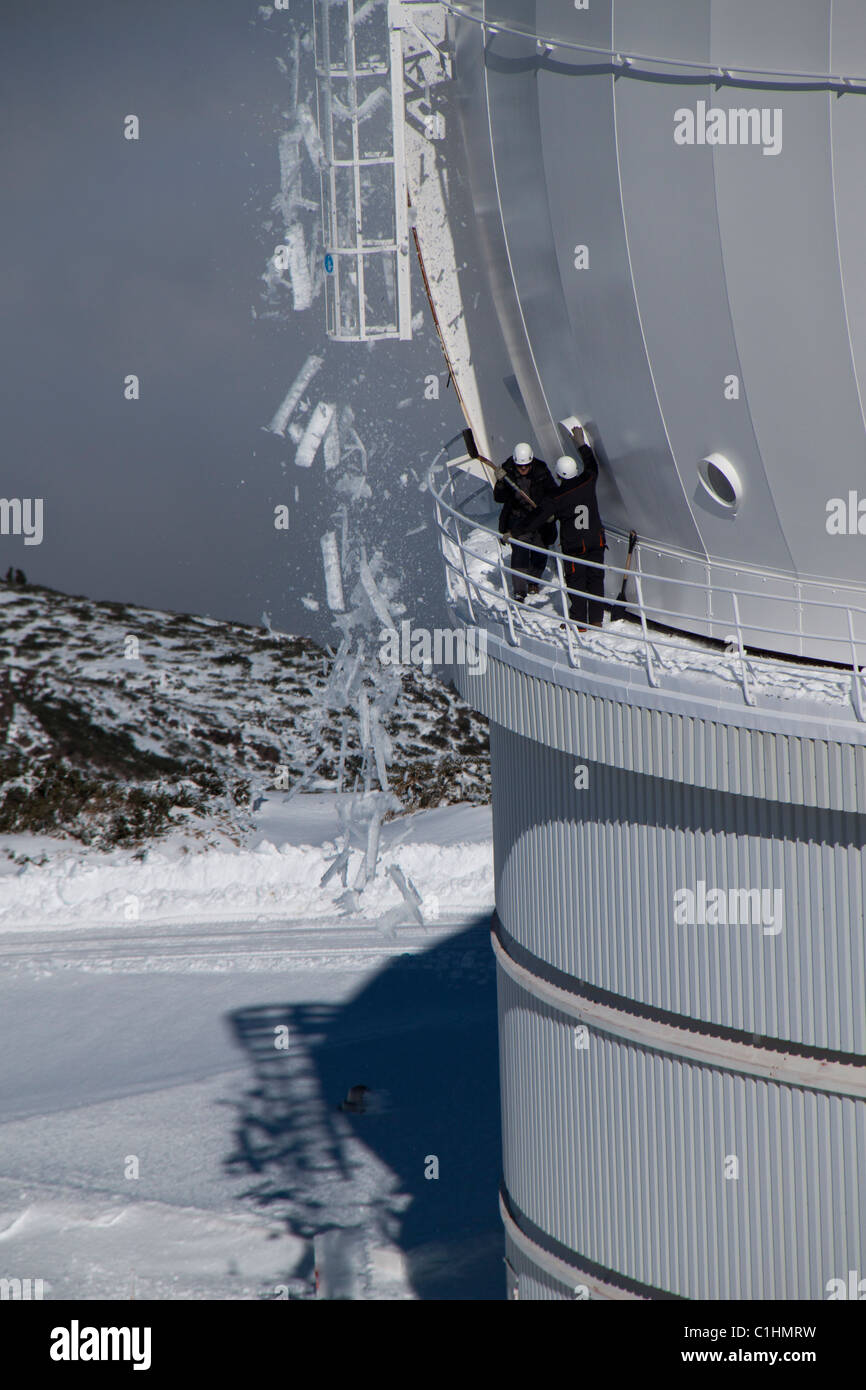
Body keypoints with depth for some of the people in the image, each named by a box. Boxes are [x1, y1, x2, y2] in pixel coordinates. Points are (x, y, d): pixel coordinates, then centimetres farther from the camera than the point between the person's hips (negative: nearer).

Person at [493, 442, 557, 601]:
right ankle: (519, 591, -13)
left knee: (540, 552, 11)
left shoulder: (541, 471, -8)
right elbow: (499, 498, -12)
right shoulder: (508, 472, -10)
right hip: (518, 520, -2)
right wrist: (501, 483, -30)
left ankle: (533, 582, 37)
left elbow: (552, 492, 0)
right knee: (519, 552, -15)